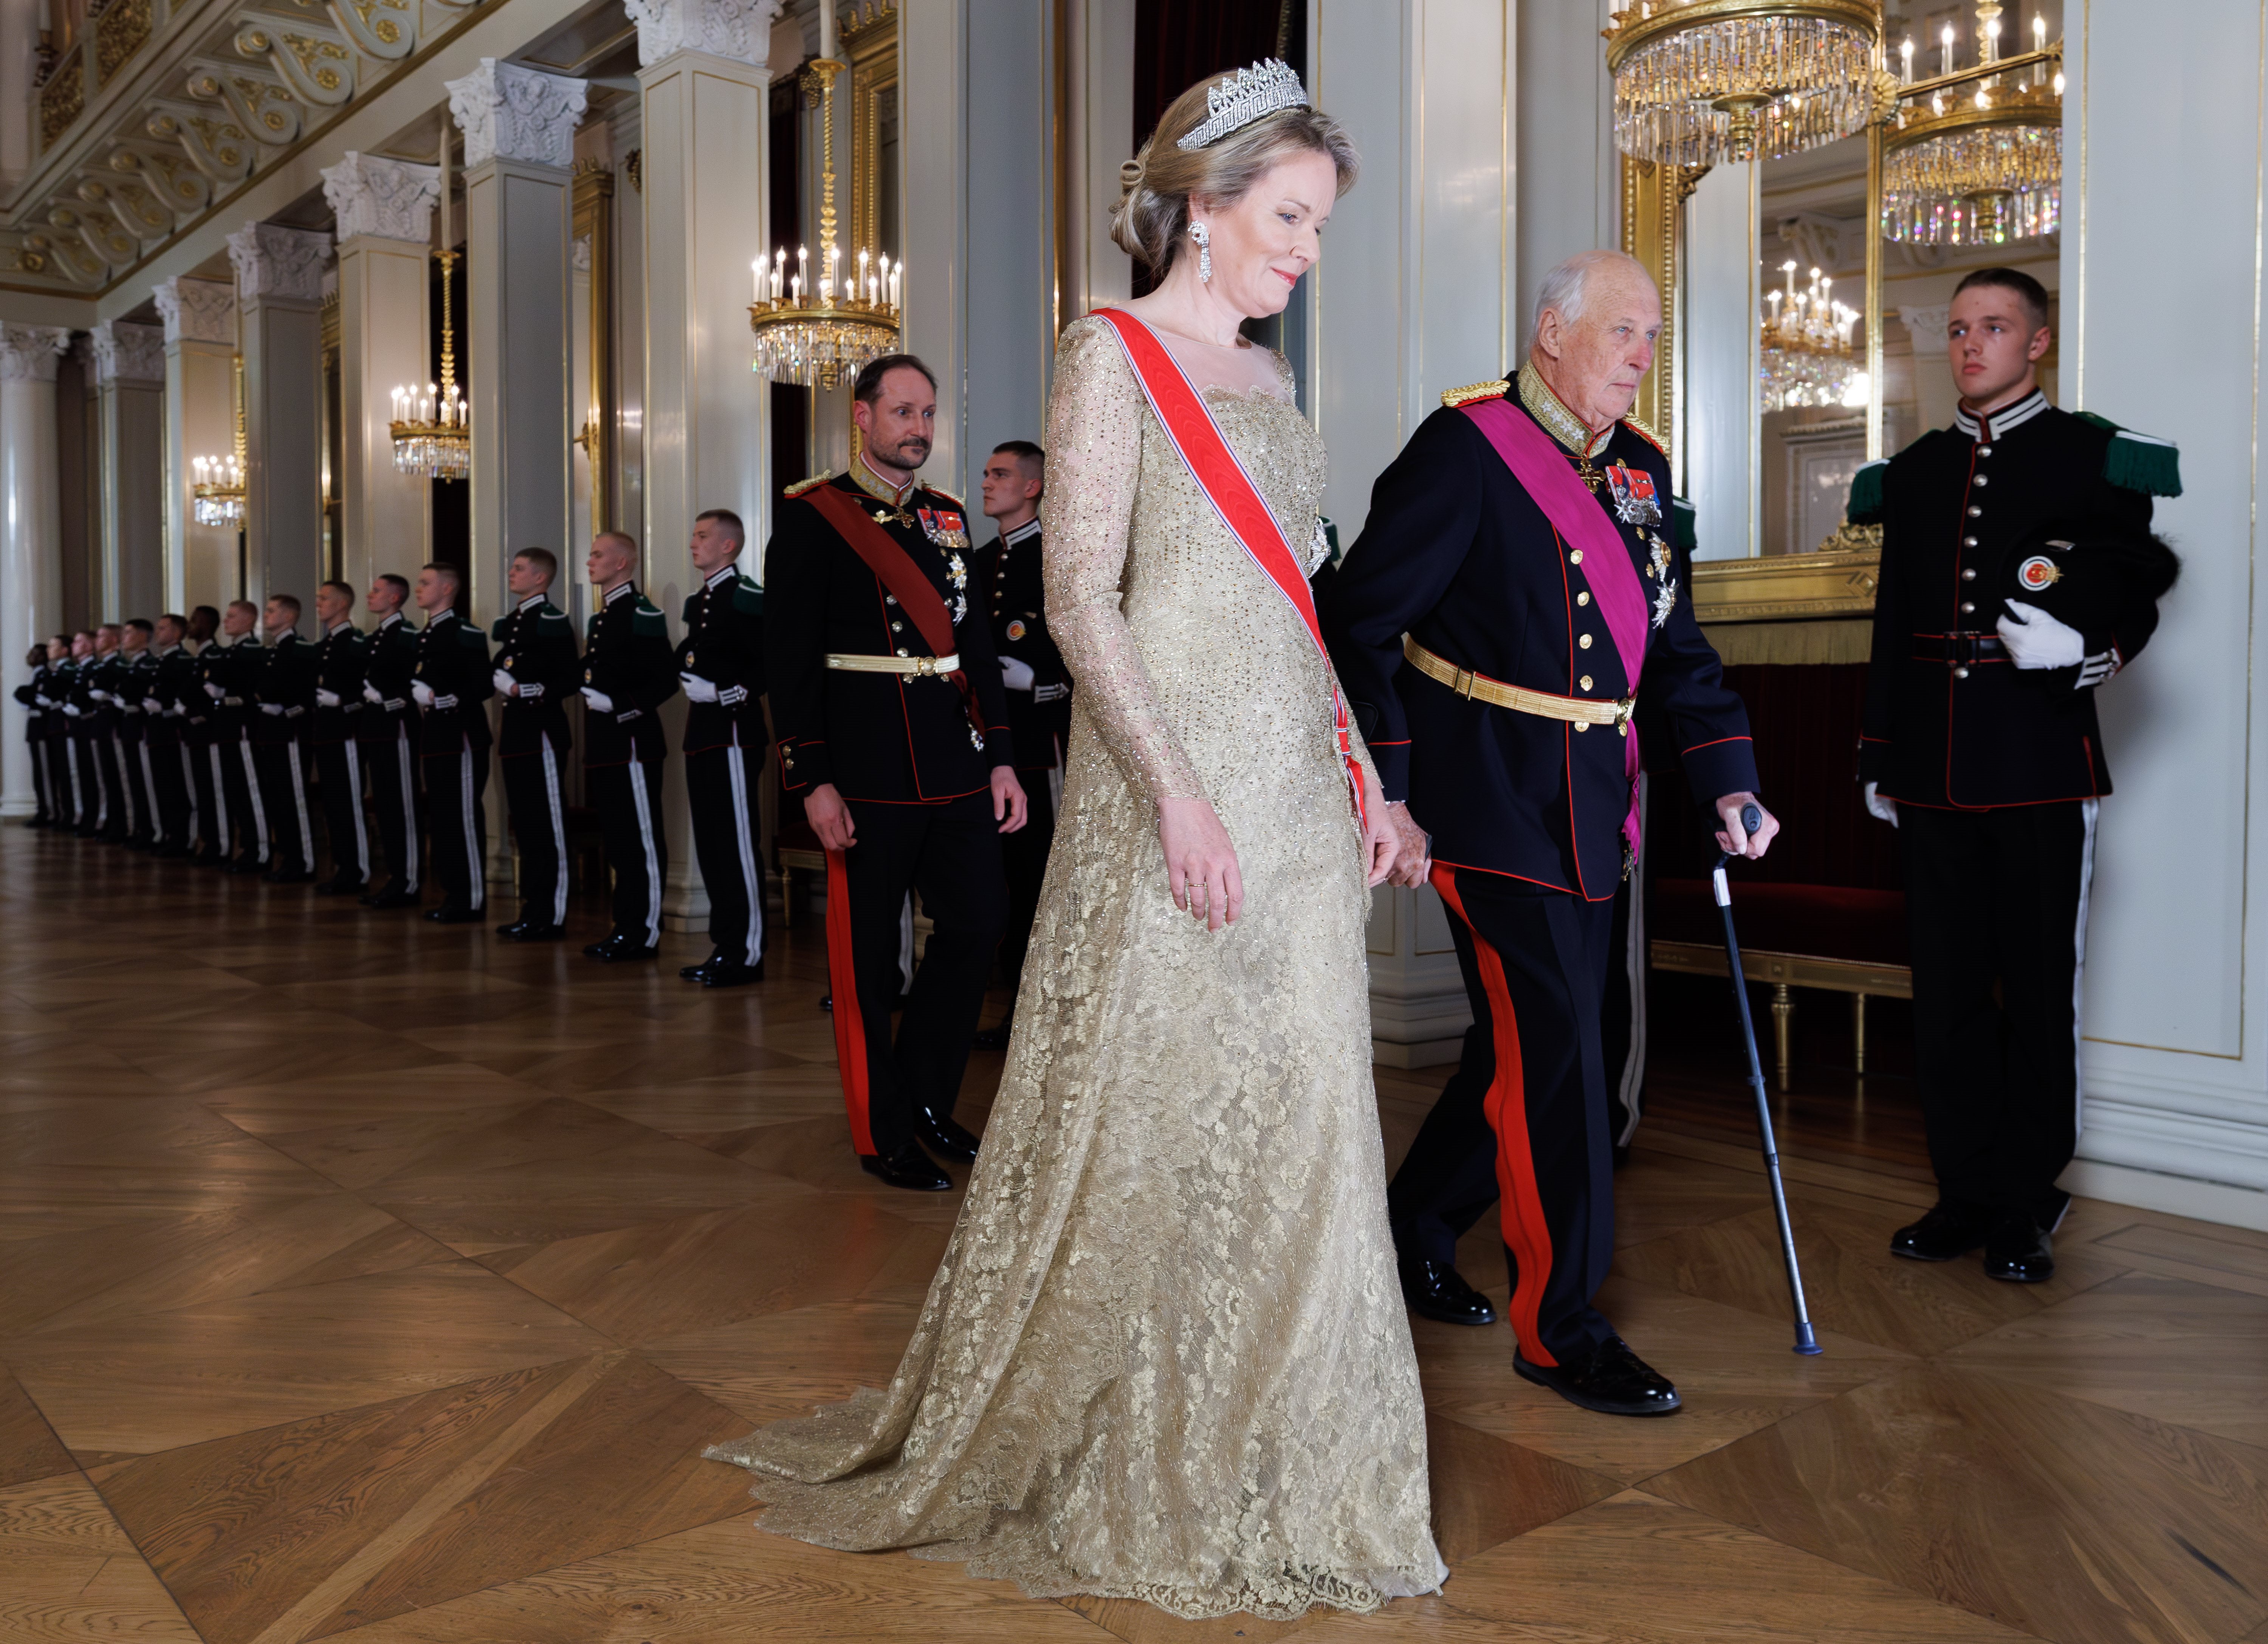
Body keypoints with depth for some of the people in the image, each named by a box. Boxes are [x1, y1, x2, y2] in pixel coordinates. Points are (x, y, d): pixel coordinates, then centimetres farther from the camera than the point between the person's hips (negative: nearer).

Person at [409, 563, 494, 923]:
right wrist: (419, 698, 5)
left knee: (464, 818, -6)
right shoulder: (423, 637, 16)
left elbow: (485, 686, -16)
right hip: (434, 739, 9)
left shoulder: (466, 634, -10)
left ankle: (472, 901, -1)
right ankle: (454, 895, 20)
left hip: (462, 737, -9)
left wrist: (445, 700, -23)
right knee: (440, 817, 12)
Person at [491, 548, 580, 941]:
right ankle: (532, 910, 20)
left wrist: (529, 691, -22)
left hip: (542, 734, -9)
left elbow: (572, 678, -16)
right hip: (516, 735, 9)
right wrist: (500, 680, 2)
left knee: (548, 827, -4)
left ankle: (551, 918, 0)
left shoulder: (552, 622, -10)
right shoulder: (509, 623, 17)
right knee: (524, 825, 12)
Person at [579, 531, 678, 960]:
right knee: (618, 841, 13)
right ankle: (626, 927, 21)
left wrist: (619, 706, -21)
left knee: (641, 841, -4)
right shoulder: (599, 618, 18)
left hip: (633, 744, -10)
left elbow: (665, 681, -16)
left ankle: (644, 934, 1)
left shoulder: (643, 615, -10)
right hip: (604, 747, 10)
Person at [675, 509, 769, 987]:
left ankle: (747, 954, 0)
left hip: (733, 732, -9)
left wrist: (726, 693, -20)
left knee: (737, 847, -6)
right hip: (701, 733, 9)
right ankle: (725, 947, 19)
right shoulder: (698, 601, 18)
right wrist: (686, 671, 4)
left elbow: (770, 664, -16)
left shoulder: (746, 598, -9)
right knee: (710, 846, 11)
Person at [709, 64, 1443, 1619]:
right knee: (1146, 1107, 0)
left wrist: (1359, 768, 12)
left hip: (1299, 780, 8)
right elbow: (1080, 598, -13)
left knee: (1295, 1112, 9)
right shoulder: (1113, 353, -4)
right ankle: (1119, 1465, 21)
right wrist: (1178, 792, -21)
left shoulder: (1269, 377, 18)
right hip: (1173, 767, -7)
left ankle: (1259, 1448, 26)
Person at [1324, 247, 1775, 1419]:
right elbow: (1361, 620, -13)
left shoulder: (1639, 467, 12)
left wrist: (1727, 781, 6)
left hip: (1593, 809, 8)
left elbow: (1672, 644, 16)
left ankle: (1415, 1233, 35)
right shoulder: (1465, 447, -11)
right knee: (1552, 1054, -5)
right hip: (1494, 802, -8)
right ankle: (1559, 1324, 8)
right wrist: (1383, 790, -17)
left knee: (1527, 1044, 15)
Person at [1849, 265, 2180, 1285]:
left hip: (2040, 773, -4)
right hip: (1934, 775, 4)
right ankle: (1966, 1194, 18)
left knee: (2038, 988, 2)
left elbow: (2135, 600, 1)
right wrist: (1879, 759, 14)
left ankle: (2027, 1209, 13)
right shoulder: (1914, 471, 15)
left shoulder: (2094, 459, 2)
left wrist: (2086, 651, -22)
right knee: (1947, 986, 7)